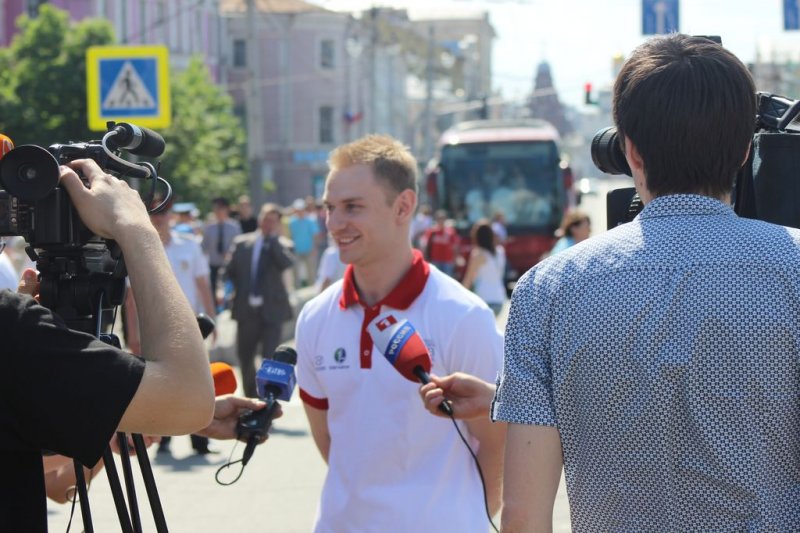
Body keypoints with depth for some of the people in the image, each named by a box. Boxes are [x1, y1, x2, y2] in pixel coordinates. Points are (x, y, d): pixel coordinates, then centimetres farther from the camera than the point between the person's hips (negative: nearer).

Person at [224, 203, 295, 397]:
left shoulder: (281, 245, 0)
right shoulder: (242, 243, 9)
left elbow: (286, 263, -21)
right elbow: (230, 272, 13)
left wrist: (273, 237, -15)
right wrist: (231, 293, 2)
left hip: (271, 311, -4)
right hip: (246, 310, 4)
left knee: (270, 358, -10)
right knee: (245, 358, 13)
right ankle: (250, 397, 29)